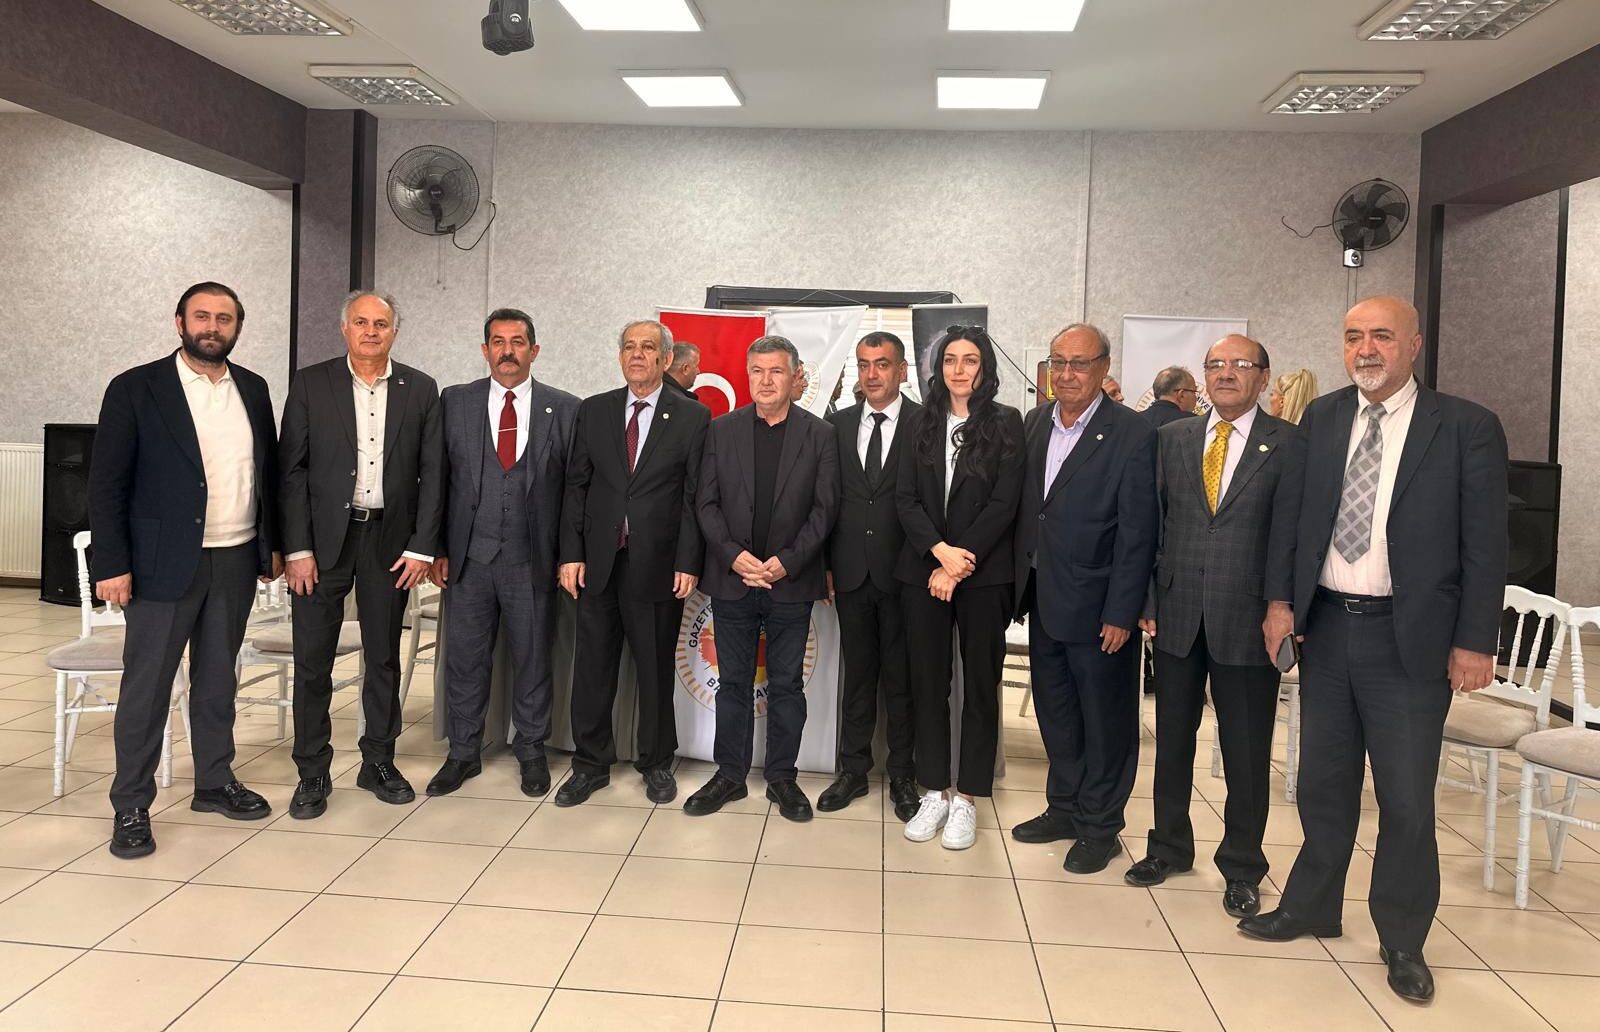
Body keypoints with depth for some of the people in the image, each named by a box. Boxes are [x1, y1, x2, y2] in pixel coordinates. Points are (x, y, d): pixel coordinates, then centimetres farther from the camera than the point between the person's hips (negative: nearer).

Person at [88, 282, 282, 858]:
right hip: (165, 562, -4)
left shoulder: (253, 390, 9)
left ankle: (214, 784, 27)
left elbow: (268, 471, 14)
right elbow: (107, 484, -7)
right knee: (146, 684, 2)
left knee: (217, 678, 14)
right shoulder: (135, 389, -5)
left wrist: (272, 544, 11)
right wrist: (111, 565, -12)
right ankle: (131, 807, 12)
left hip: (236, 561, 4)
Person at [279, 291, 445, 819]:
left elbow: (432, 473, 3)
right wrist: (297, 548, -8)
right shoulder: (310, 384, 0)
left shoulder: (420, 390, 4)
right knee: (313, 660, 3)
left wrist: (422, 547, -4)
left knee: (384, 657, 11)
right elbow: (291, 469, -2)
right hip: (323, 537, -1)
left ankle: (378, 762, 25)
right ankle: (313, 772, 16)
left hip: (390, 539, 1)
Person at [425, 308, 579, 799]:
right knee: (464, 660, 10)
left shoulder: (564, 409, 1)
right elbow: (439, 478, 6)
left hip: (533, 558, -1)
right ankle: (463, 754, 26)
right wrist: (437, 548, 1)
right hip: (469, 556, 1)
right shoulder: (455, 402, 5)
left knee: (533, 660, 9)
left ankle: (531, 752, 26)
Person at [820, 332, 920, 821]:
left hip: (902, 573, -3)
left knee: (901, 677, 7)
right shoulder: (839, 424, 8)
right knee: (857, 674, 12)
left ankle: (902, 776, 21)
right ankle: (853, 771, 24)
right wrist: (826, 564, 4)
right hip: (851, 573, 3)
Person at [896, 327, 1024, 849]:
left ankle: (966, 799, 14)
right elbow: (905, 498, 3)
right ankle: (934, 792, 18)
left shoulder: (1006, 424, 0)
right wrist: (940, 550, -12)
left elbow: (1003, 505, -7)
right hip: (922, 570, 3)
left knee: (980, 683, 4)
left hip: (983, 574, -2)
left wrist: (959, 565, -12)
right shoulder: (921, 423, 8)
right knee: (928, 682, 7)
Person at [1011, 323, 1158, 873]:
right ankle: (1064, 808, 34)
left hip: (1095, 603, -6)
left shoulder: (1133, 435, -13)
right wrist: (1021, 581, 6)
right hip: (1043, 598, 6)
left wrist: (1121, 613, -15)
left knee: (1104, 719, 8)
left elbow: (1137, 534, -14)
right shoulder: (1035, 422, 6)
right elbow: (1024, 506, 9)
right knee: (1054, 711, 18)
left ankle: (1100, 827, 24)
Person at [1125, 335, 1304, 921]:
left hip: (1246, 618, -3)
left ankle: (1241, 868, 24)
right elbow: (1153, 523, 6)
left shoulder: (1287, 444, -2)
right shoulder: (1172, 438, 7)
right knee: (1172, 738, 14)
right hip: (1177, 614, 3)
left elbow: (1288, 536, -5)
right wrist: (1148, 601, 2)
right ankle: (1170, 846, 32)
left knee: (1246, 752, 7)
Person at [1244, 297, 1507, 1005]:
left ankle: (1403, 941, 24)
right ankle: (1311, 908, 33)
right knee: (1323, 783, 16)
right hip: (1325, 626, 4)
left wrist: (1474, 642, -8)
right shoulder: (1320, 418, 6)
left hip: (1410, 639, -3)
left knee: (1406, 797, 5)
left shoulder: (1467, 429, -5)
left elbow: (1485, 545, -5)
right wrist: (1281, 600, 0)